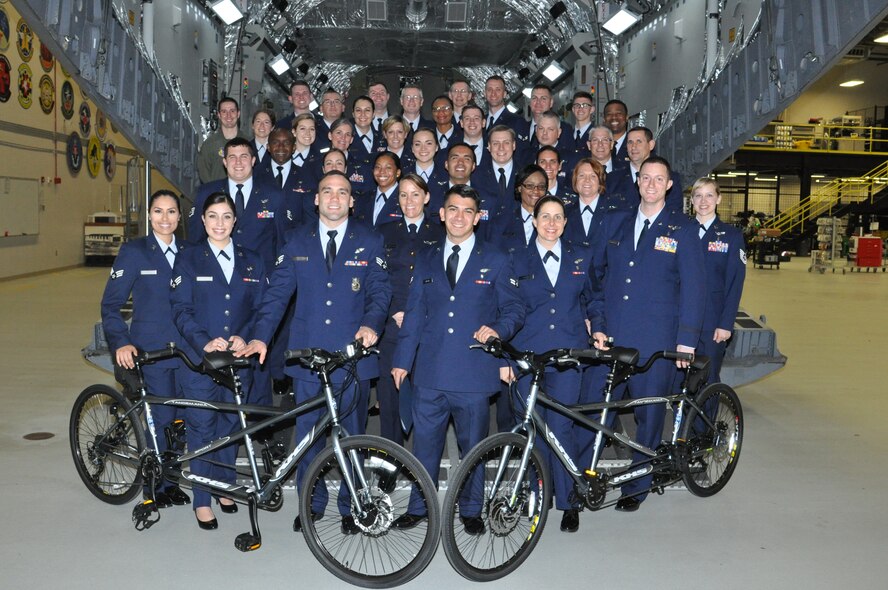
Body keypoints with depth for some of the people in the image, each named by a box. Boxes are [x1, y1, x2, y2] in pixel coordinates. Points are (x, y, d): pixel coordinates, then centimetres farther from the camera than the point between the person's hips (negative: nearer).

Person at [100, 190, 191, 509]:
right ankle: (154, 486, 18)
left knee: (180, 417, 9)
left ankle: (170, 480, 27)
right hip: (151, 351, -4)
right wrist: (121, 343, -16)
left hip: (185, 349, 4)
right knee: (160, 418, -1)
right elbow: (111, 304, -4)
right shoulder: (133, 252, -4)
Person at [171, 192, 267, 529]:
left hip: (239, 358, 2)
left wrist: (243, 338, -12)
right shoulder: (188, 260, 1)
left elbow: (260, 308, 5)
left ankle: (224, 484, 31)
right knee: (201, 427, 3)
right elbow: (181, 310, -6)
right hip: (199, 358, -2)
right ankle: (202, 501, 15)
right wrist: (205, 343, -19)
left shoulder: (252, 261, 8)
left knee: (231, 424, 12)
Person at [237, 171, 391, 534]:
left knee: (352, 435, 8)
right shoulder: (297, 240, 9)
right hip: (306, 355, 1)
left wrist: (371, 325, -19)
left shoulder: (369, 242, 6)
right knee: (307, 433, 8)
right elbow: (278, 292, 4)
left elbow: (380, 291, 1)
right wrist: (261, 337, -8)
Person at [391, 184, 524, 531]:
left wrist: (497, 329, -18)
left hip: (474, 371, -2)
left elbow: (514, 309, 4)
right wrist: (402, 359, 7)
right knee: (425, 443, 8)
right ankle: (418, 507, 25)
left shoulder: (496, 261, 5)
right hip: (430, 371, 2)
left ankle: (471, 511, 25)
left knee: (473, 445, 9)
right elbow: (414, 313, 12)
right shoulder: (426, 260, 13)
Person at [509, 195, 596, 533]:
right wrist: (506, 352, -2)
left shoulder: (581, 258, 10)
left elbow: (590, 300, 18)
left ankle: (568, 502, 7)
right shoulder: (519, 260, 7)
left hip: (567, 354, -1)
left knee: (560, 427, -6)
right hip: (528, 353, 1)